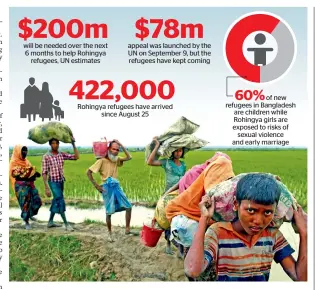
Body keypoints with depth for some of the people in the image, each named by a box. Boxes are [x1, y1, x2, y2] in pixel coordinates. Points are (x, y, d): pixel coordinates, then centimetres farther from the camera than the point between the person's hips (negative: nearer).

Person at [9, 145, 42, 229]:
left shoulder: (25, 161, 12)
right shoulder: (14, 162, -10)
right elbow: (16, 175, -18)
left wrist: (35, 173, -2)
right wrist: (28, 178, -26)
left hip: (30, 185, 7)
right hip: (21, 186, -7)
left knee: (37, 201, 6)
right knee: (25, 203, -3)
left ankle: (30, 215, 31)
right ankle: (26, 222, 12)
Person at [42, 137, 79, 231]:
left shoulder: (62, 155, 2)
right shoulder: (46, 156, -11)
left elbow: (76, 157, -3)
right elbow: (44, 173, -10)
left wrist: (73, 144, -11)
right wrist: (46, 188, -14)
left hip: (61, 181, 6)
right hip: (53, 182, -6)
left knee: (56, 202, 14)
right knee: (60, 201, -9)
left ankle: (50, 222, 28)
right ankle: (66, 224, -1)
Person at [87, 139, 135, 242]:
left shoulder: (117, 159, 7)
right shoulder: (102, 161, -11)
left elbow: (129, 157, 1)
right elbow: (88, 172, -11)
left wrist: (122, 146, -5)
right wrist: (96, 186, -13)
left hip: (116, 186, 6)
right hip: (107, 187, -6)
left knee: (128, 206, 4)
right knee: (109, 212, 2)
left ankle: (127, 230, 15)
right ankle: (110, 233, 20)